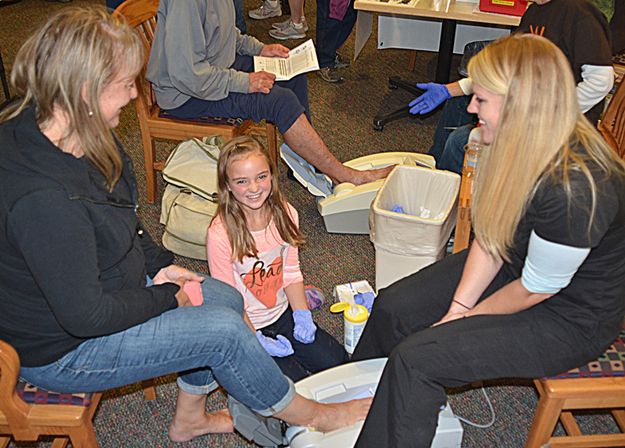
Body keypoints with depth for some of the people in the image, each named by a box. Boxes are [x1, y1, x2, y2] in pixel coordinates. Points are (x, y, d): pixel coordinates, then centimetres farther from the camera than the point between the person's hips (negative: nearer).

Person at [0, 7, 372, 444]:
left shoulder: (72, 134, -7)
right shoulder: (41, 196, -37)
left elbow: (123, 216, 10)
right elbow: (85, 315, -30)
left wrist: (159, 264, 0)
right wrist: (168, 297, -15)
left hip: (100, 285, 9)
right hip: (61, 350, -9)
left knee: (227, 297, 8)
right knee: (224, 330, -14)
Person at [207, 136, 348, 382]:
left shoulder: (285, 214, -7)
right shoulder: (220, 234, -24)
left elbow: (291, 271, 2)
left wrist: (301, 315, -9)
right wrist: (257, 341, -20)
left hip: (283, 314, 5)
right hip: (245, 327, -5)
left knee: (338, 361, -1)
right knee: (296, 383, -13)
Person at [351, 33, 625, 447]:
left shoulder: (574, 189, -37)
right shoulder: (525, 143, -11)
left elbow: (535, 289, -23)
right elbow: (489, 238, -4)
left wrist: (468, 316, -7)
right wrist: (458, 307, -9)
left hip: (569, 318, -8)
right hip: (514, 264, 8)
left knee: (415, 358, -18)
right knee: (393, 307, 2)